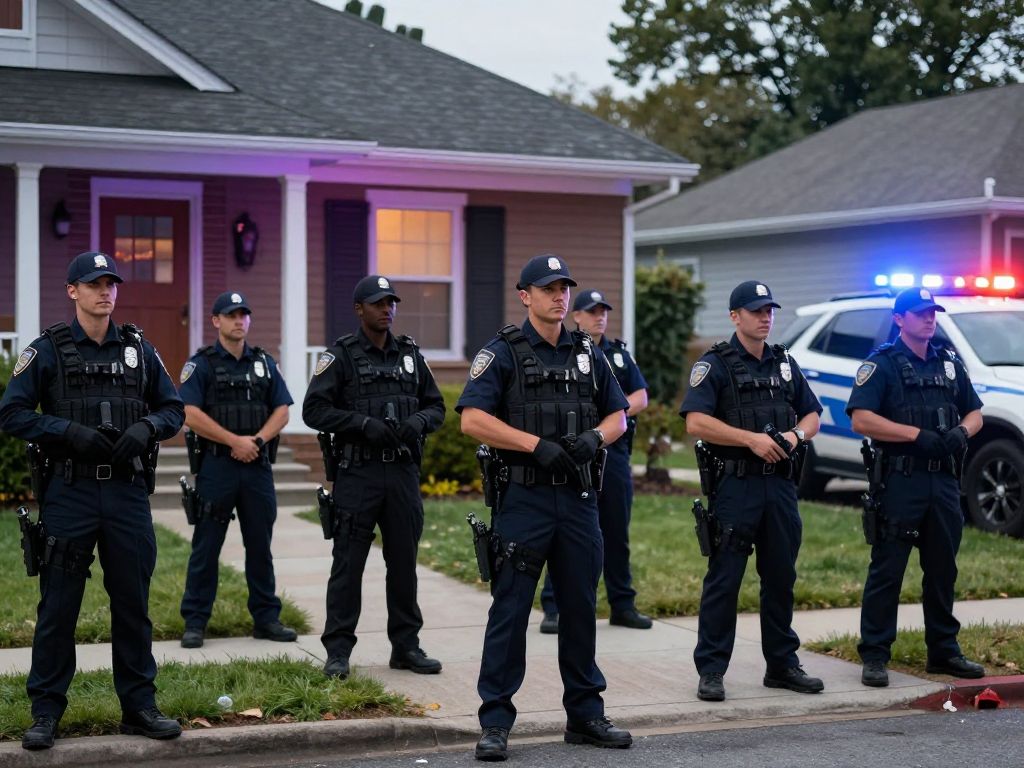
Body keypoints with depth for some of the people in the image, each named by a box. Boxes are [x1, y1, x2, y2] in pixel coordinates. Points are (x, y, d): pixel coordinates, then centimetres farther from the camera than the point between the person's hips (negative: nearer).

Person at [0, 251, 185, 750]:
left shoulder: (139, 349, 10)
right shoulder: (48, 351, 0)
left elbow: (173, 409, 13)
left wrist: (145, 428, -8)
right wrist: (70, 432, -16)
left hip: (128, 492, 3)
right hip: (69, 493, -3)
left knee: (133, 603, 8)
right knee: (58, 606, 2)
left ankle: (139, 706, 18)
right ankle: (45, 712, 11)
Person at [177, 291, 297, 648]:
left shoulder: (264, 364, 12)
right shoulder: (200, 365, -1)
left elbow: (282, 411, 7)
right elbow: (190, 415, -11)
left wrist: (257, 440, -10)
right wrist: (235, 441, -14)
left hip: (257, 466, 4)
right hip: (216, 467, -4)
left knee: (260, 545, 9)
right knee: (206, 546, 0)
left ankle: (266, 618, 16)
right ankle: (194, 622, 6)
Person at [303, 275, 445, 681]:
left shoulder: (410, 354, 12)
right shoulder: (341, 355, -3)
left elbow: (436, 405, 16)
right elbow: (314, 409, -8)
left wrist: (419, 421, -7)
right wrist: (364, 424, -18)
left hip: (403, 471, 5)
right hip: (358, 474, -4)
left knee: (404, 561, 9)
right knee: (348, 563, -2)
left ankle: (406, 646, 18)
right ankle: (338, 651, 4)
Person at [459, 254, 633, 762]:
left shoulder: (587, 354, 13)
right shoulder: (503, 352, -3)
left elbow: (618, 415, 16)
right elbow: (472, 418, -12)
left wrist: (594, 438, -7)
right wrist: (536, 444, -19)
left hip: (578, 497, 5)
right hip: (523, 497, -5)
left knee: (581, 606, 11)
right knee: (510, 609, -4)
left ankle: (585, 714, 21)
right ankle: (495, 723, 2)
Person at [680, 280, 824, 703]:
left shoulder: (785, 363, 15)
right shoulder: (714, 365, -4)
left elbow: (812, 414, 18)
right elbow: (695, 422, -15)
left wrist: (796, 434, -5)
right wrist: (752, 439, -19)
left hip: (780, 484, 6)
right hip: (734, 485, -6)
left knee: (781, 576, 11)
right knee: (723, 578, -4)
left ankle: (782, 664, 21)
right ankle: (711, 671, 1)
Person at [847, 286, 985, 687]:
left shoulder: (951, 364, 16)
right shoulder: (881, 364, -3)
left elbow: (974, 413, 20)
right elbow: (861, 419, -14)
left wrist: (961, 432, -4)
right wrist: (918, 435, -18)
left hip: (944, 481, 6)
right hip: (899, 483, -6)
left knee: (943, 570, 12)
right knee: (886, 570, -4)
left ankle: (943, 650, 22)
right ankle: (874, 656, -1)